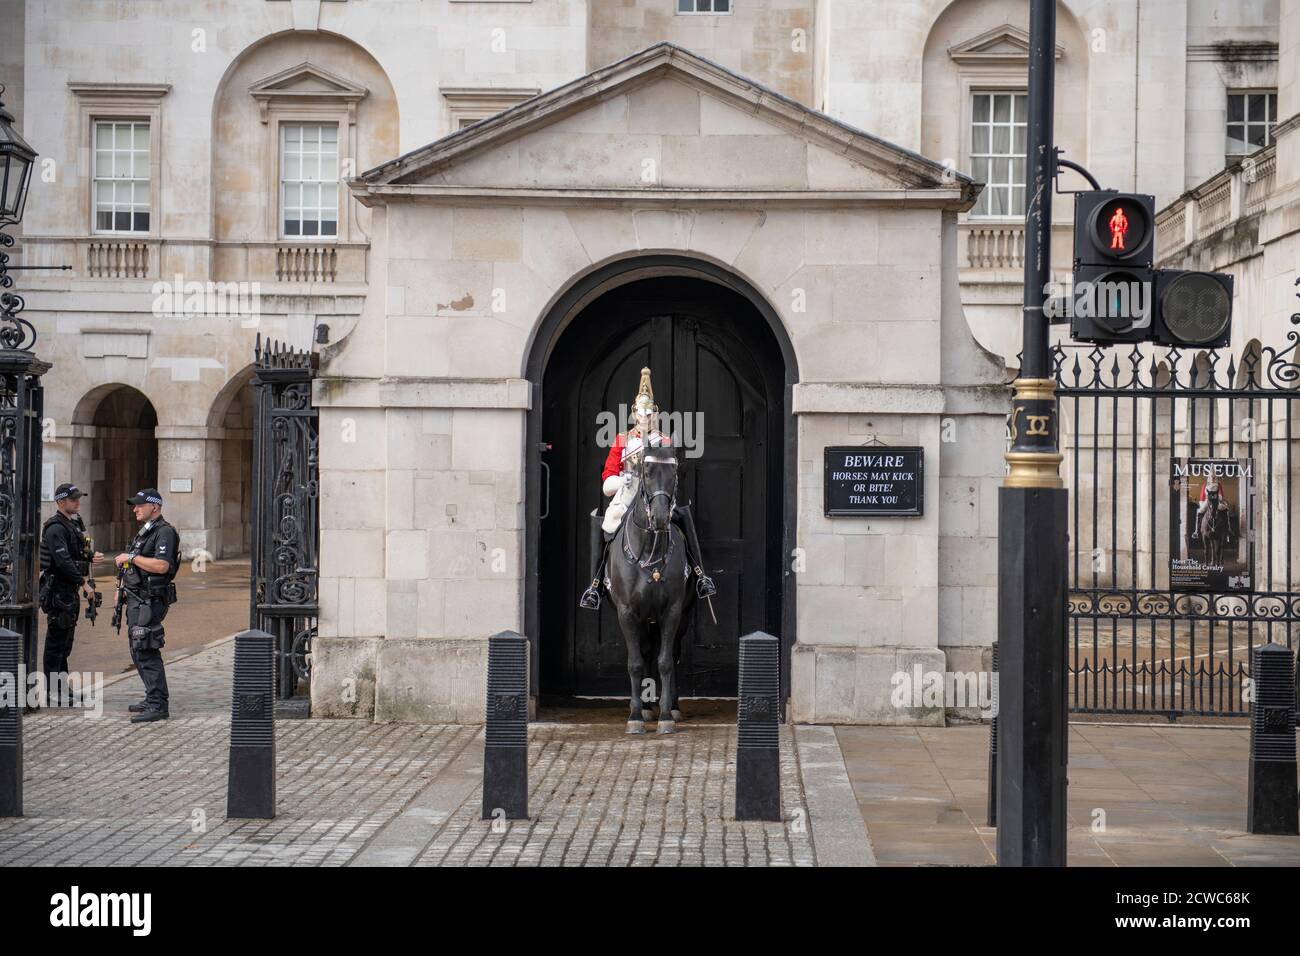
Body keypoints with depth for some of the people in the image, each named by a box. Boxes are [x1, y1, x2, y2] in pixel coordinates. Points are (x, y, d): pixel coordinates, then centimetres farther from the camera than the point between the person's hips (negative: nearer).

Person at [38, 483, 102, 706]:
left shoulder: (75, 524, 14)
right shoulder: (55, 528, -17)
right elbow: (63, 561, -25)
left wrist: (91, 556, 5)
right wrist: (84, 583, -22)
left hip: (71, 590, 10)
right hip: (58, 590, -10)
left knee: (65, 641, 16)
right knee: (56, 642, -5)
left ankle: (62, 688, 24)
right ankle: (53, 693, -1)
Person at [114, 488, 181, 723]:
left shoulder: (164, 532, -13)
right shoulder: (145, 532, 19)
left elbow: (161, 565, -26)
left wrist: (131, 557, -18)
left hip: (149, 602, -11)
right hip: (137, 600, 11)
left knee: (146, 653, -13)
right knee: (139, 652, 15)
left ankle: (158, 706, -14)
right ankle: (153, 699, 22)